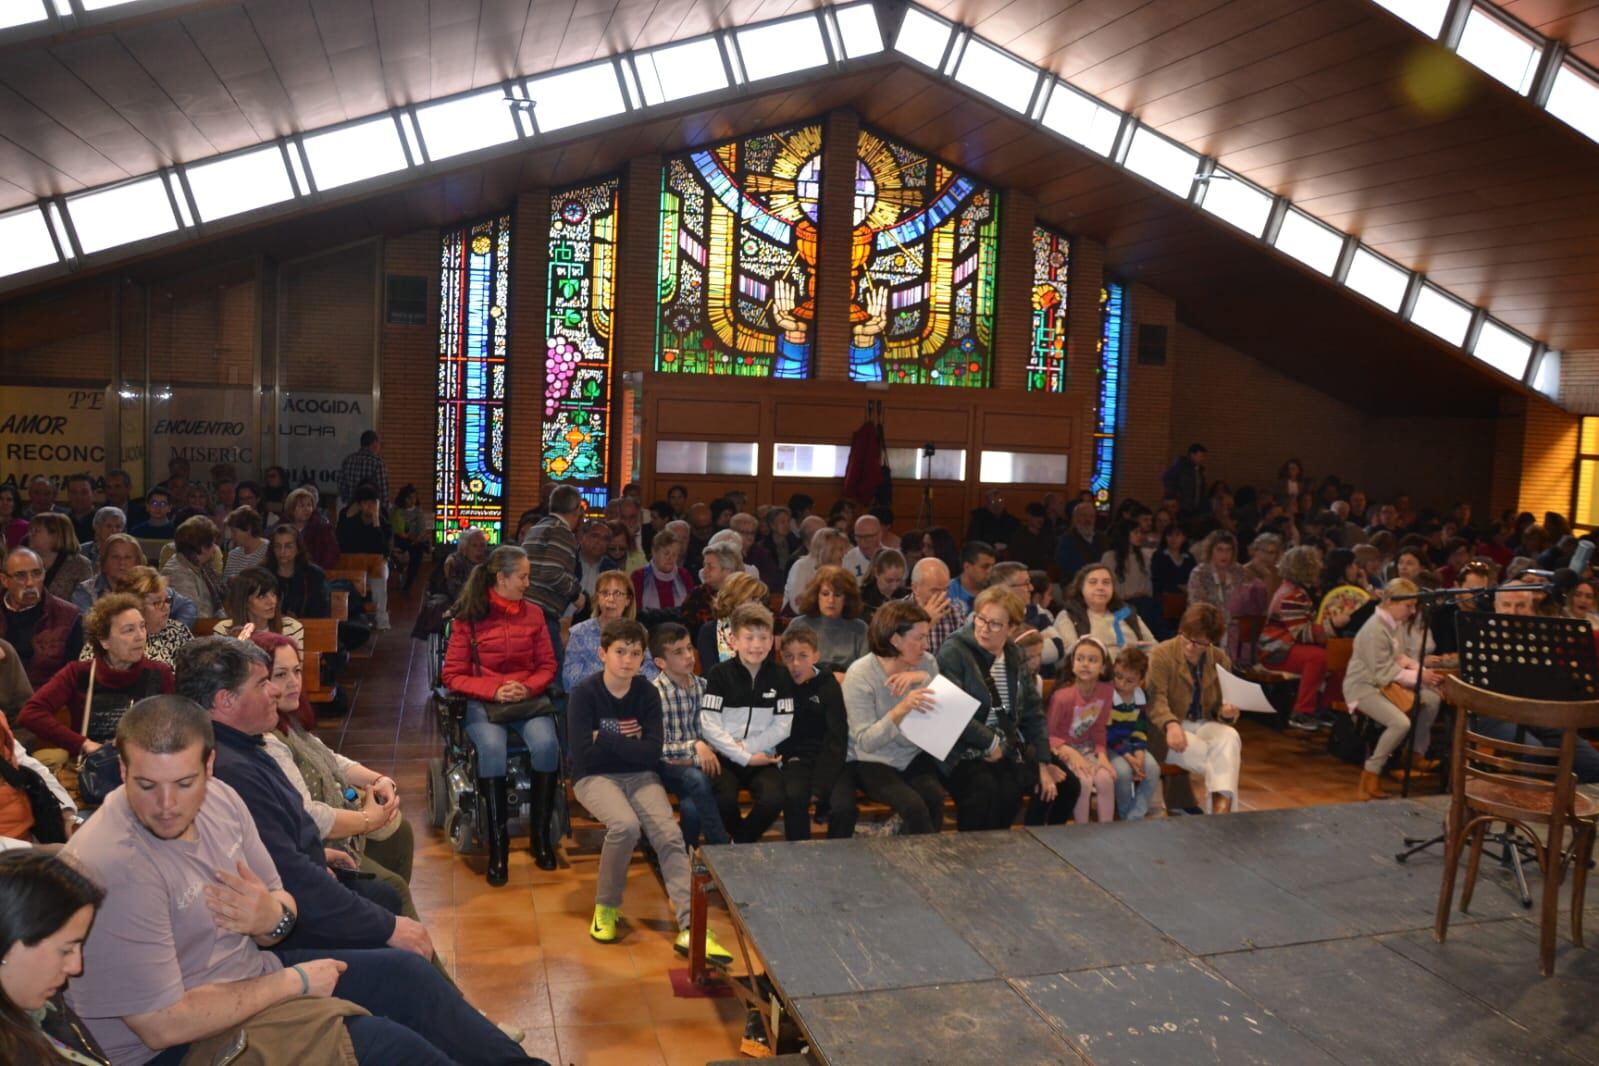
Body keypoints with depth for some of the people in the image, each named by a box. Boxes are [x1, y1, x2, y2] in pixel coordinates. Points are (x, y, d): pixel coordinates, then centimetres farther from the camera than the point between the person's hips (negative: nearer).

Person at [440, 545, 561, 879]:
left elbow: (548, 665, 11)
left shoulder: (533, 613, 9)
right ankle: (498, 844, -23)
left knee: (547, 744, -29)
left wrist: (528, 688, -10)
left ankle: (541, 836, -14)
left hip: (528, 699, 2)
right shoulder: (468, 618, 1)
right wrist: (495, 691, -14)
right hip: (483, 702, -2)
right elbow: (453, 675, 0)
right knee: (492, 748, -34)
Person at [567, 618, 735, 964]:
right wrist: (626, 743, -10)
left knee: (669, 835, -23)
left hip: (639, 776, 3)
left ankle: (689, 928, -29)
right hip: (594, 777, -3)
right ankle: (606, 908, -9)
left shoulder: (647, 693, 0)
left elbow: (652, 753, -9)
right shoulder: (584, 695, -8)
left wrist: (604, 739, -12)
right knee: (626, 825, -33)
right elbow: (584, 754, -17)